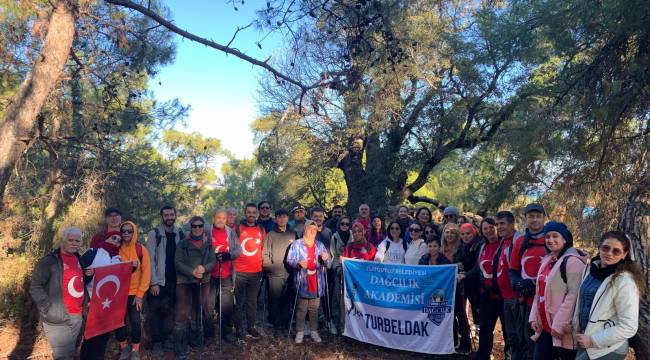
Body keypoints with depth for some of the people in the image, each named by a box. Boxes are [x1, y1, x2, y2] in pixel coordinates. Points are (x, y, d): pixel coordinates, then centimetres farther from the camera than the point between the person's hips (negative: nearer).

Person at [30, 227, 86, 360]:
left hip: (78, 316, 7)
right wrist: (49, 309, -17)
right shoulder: (49, 261, -11)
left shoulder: (78, 259, 10)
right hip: (59, 319, -7)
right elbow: (35, 287, -13)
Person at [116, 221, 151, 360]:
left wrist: (140, 294, -9)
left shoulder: (141, 250, -6)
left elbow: (146, 273, -5)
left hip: (135, 293, -1)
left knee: (135, 322, 0)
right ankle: (124, 348, 28)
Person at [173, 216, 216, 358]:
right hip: (185, 282, -3)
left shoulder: (209, 243, 5)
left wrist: (204, 268, -20)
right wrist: (192, 271, -20)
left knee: (199, 311, 17)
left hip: (203, 282, 3)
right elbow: (177, 262, -8)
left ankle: (196, 340, 35)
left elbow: (213, 261, 0)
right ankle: (180, 348, 0)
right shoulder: (183, 243, -2)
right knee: (182, 314, -6)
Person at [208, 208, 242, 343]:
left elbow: (238, 250, 3)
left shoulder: (231, 232, 7)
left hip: (226, 275, 2)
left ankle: (227, 331, 17)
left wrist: (229, 255, -14)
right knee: (208, 304, 7)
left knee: (227, 305, 5)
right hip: (210, 274, -2)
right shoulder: (206, 231, -1)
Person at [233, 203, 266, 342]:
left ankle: (251, 327, 21)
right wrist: (232, 267, -2)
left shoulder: (261, 230, 9)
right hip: (239, 271, -3)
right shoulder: (238, 228, 0)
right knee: (239, 302, 1)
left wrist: (262, 266, 11)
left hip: (256, 271, 3)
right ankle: (239, 330, 8)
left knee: (252, 301, 10)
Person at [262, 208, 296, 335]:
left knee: (287, 300, 7)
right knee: (275, 300, 1)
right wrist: (270, 266, -7)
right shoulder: (270, 235, 2)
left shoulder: (293, 234, 10)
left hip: (290, 273, 2)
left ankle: (284, 324, 20)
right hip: (275, 274, -2)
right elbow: (265, 254, 0)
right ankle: (276, 325, 13)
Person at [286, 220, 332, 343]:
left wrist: (326, 259, -14)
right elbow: (289, 260, -8)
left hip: (316, 283, 4)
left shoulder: (320, 245, 12)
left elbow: (328, 264, 9)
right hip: (302, 283, -3)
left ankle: (314, 331, 20)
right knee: (301, 308, 3)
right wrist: (299, 263, -26)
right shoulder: (296, 244, -1)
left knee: (314, 308, 10)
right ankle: (300, 331, 13)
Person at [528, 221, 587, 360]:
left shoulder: (572, 261, -11)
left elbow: (574, 295, -19)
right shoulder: (546, 261, 14)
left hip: (562, 329, -8)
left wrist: (559, 324, -20)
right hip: (544, 327, 8)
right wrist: (534, 317, 8)